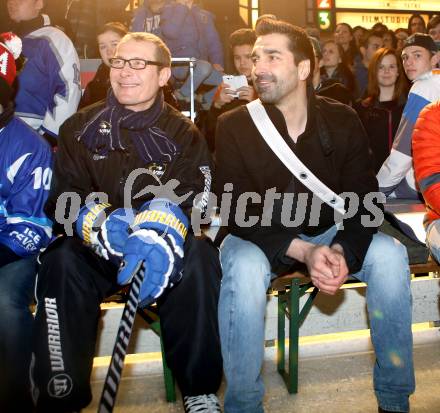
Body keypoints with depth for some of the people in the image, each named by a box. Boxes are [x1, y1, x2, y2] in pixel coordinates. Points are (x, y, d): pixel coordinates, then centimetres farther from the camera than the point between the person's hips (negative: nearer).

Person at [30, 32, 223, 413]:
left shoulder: (184, 134, 6)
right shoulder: (80, 128, 8)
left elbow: (188, 196, -11)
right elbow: (65, 195, -2)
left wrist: (160, 235, -35)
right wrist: (101, 226, -26)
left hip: (160, 251, 0)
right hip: (93, 250, 1)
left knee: (198, 257, -30)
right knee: (61, 260, -30)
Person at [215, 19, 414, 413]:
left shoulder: (343, 121, -4)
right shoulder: (234, 125, -12)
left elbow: (363, 200, -6)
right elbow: (239, 214, -16)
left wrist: (342, 250, -27)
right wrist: (302, 251, -29)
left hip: (325, 233, 3)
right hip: (258, 238, -2)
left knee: (389, 253, -22)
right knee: (245, 267, -36)